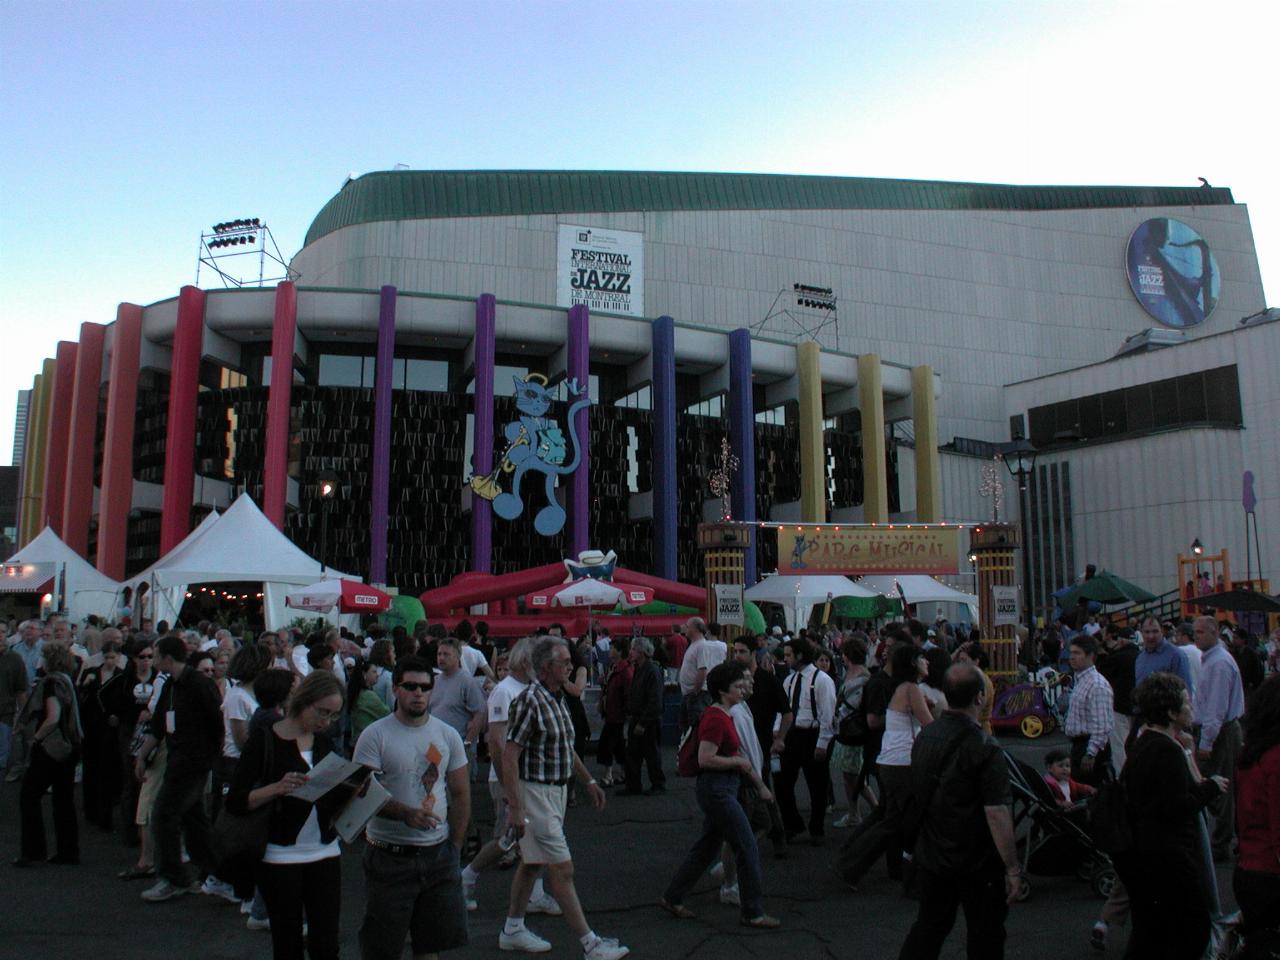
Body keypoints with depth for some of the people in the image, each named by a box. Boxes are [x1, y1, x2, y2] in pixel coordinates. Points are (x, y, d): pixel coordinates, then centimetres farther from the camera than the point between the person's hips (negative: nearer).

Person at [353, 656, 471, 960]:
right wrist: (405, 813, -26)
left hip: (438, 854, 4)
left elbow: (461, 795, 10)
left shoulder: (448, 735, 6)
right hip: (390, 856, -3)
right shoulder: (375, 735, -6)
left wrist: (455, 848, 5)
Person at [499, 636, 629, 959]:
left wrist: (588, 781, 19)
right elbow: (509, 758, -21)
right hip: (534, 792, -9)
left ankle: (513, 930, 31)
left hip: (557, 791, 9)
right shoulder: (529, 701, -20)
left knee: (532, 862, 18)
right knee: (562, 869, -4)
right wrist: (515, 809, -23)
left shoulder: (558, 698, 8)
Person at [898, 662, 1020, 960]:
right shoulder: (984, 748, -22)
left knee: (929, 925, 18)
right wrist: (1013, 868, -16)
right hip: (976, 863, -6)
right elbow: (996, 814, -24)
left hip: (930, 857, 6)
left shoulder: (925, 736, 0)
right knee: (985, 936, 11)